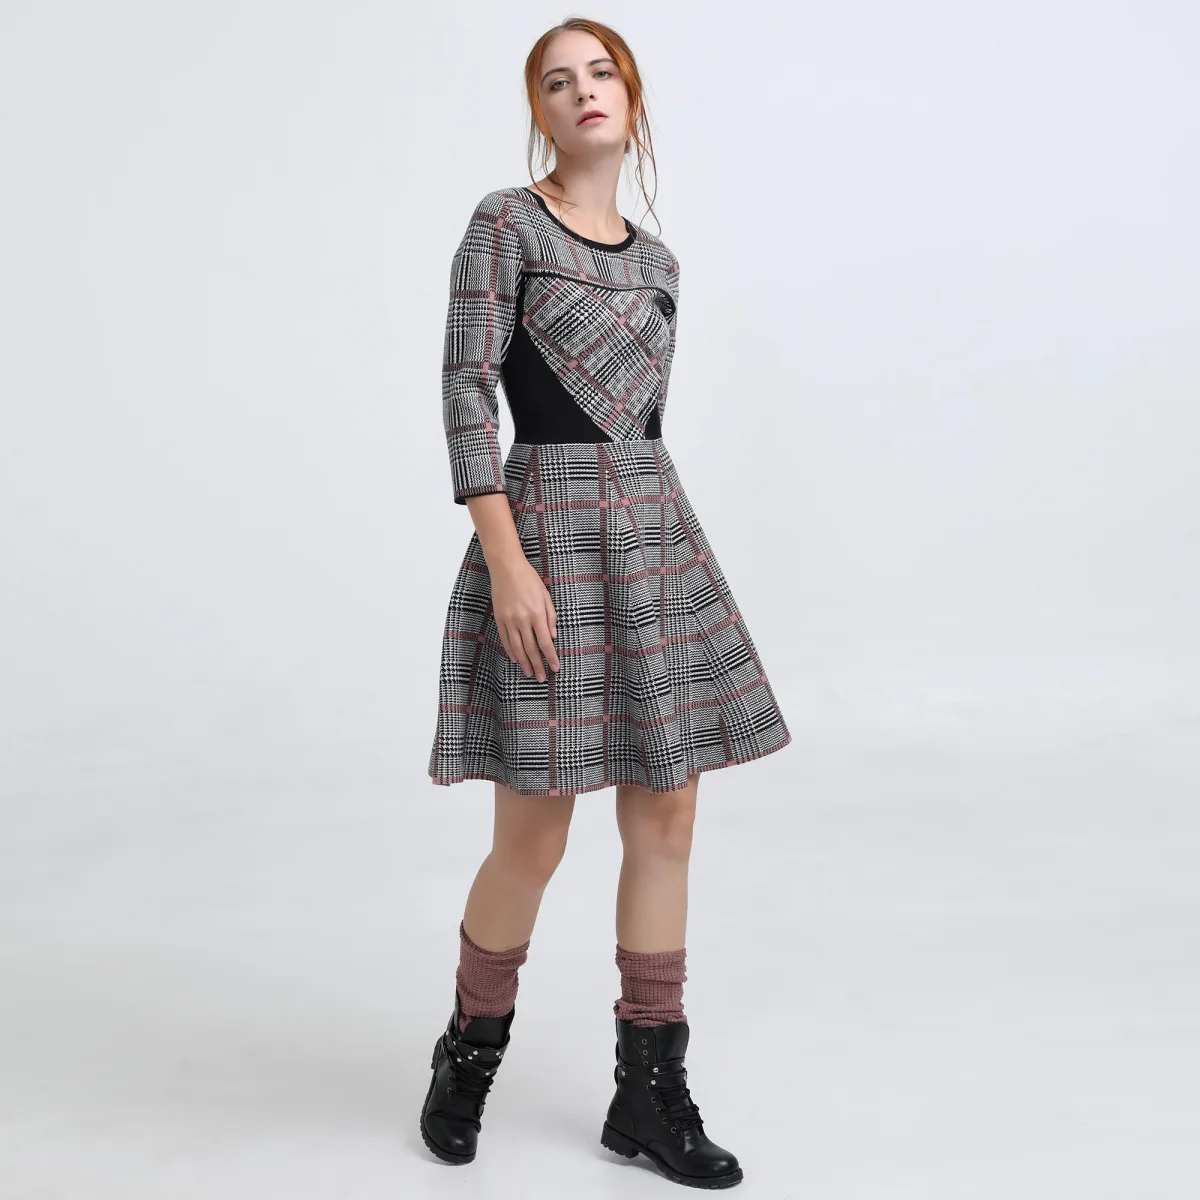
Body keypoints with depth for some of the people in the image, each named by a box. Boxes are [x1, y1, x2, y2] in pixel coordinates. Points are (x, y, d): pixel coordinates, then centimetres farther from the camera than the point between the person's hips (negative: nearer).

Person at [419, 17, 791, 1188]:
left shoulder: (656, 260, 14)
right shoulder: (505, 224, -4)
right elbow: (466, 390, -11)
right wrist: (508, 560, -19)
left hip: (652, 532, 6)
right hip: (544, 529, -6)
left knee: (666, 819, 5)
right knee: (533, 838, -1)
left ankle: (650, 1092, 17)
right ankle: (470, 1053, 25)